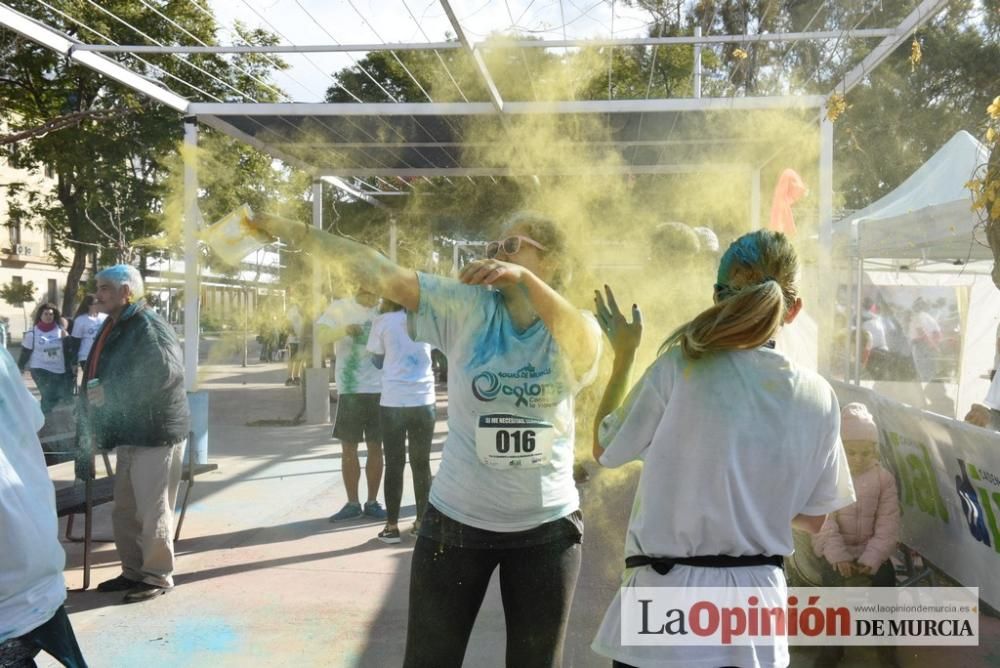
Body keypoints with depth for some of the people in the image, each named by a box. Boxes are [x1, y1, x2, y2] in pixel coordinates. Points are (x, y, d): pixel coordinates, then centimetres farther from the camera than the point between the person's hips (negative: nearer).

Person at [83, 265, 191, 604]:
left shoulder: (149, 325, -15)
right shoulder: (113, 327, 14)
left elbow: (165, 372, -29)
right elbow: (98, 377, 23)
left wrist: (109, 391, -26)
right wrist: (93, 421, 12)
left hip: (156, 432, -9)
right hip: (130, 433, 9)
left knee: (152, 511, -2)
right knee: (125, 510, 15)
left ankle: (158, 576, 10)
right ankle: (134, 571, 27)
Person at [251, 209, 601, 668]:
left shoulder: (571, 330, -3)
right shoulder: (467, 308, -6)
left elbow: (587, 352, -28)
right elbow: (381, 274, -15)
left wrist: (526, 280, -38)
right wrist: (296, 233, -23)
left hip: (547, 528, 1)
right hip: (456, 522, 0)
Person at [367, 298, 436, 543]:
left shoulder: (382, 321, -1)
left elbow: (377, 360, 8)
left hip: (393, 401, -2)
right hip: (423, 400, 2)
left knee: (394, 464, 4)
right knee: (421, 463, 11)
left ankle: (392, 526, 5)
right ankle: (422, 521, 16)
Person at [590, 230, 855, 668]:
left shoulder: (680, 366, -14)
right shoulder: (819, 398, -3)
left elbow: (605, 448, 0)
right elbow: (812, 518, 8)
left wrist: (623, 355, 10)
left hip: (669, 602, -3)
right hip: (757, 601, 3)